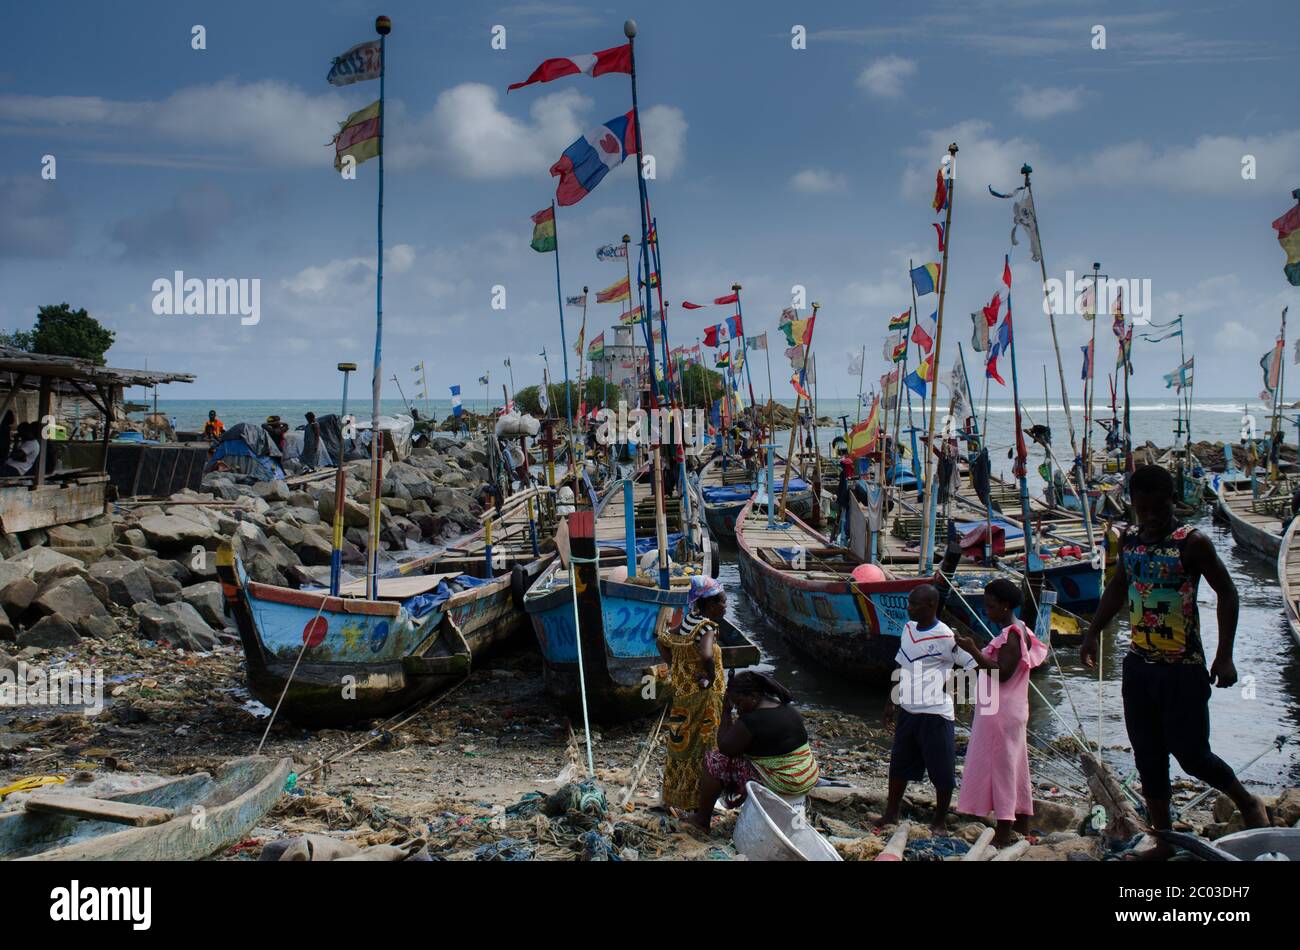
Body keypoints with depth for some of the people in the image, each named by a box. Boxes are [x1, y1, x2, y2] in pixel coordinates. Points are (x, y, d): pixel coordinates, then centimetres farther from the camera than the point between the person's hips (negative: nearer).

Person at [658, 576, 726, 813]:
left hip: (682, 693, 8)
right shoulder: (707, 627, -22)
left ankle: (672, 793, 32)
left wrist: (673, 667, 11)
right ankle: (694, 799, 14)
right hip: (701, 698, -8)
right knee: (699, 748, 4)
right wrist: (710, 677, -23)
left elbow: (663, 640, 14)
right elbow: (706, 656, -40)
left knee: (682, 744, 20)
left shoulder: (688, 622, 3)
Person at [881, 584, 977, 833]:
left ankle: (940, 821, 20)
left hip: (935, 713, -7)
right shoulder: (908, 629, 6)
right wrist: (891, 702, 17)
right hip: (907, 710, 7)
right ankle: (891, 813, 30)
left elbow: (974, 667, -12)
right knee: (898, 765, 15)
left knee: (942, 770, 4)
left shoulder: (946, 638, -16)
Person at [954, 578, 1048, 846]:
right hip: (1010, 710, 10)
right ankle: (1022, 821, 25)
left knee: (1000, 765, -6)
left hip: (1000, 712, -10)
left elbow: (1002, 673, -24)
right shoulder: (1017, 631, 14)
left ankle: (1003, 831, -2)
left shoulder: (1011, 635, -18)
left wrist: (974, 650, -25)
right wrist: (975, 651, 10)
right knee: (1014, 764, 16)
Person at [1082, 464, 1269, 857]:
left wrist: (1224, 656, -12)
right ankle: (1164, 841, 21)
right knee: (1148, 759, 9)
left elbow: (1226, 592, -7)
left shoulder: (1191, 542, -11)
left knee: (1191, 755, -1)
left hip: (1183, 668, -5)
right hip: (1139, 666, 6)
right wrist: (1092, 634, 20)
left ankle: (1248, 802, 28)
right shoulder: (1129, 541, 5)